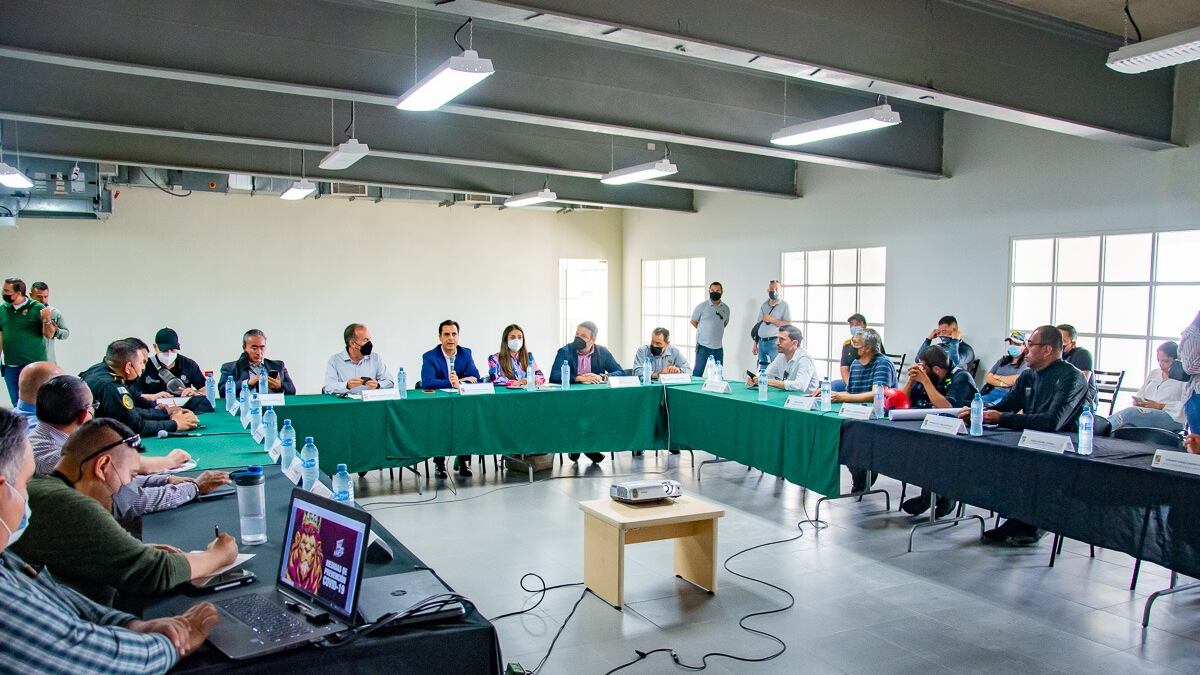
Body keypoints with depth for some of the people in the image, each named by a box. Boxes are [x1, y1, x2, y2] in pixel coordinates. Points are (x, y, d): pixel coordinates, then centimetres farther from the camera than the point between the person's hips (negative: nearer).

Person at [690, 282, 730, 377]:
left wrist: (716, 331, 12)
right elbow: (693, 321, 5)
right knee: (698, 372, -3)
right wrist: (704, 331, 9)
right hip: (703, 346, -4)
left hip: (718, 347, 4)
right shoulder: (702, 306, -4)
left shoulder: (725, 308, 8)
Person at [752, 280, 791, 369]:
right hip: (762, 342, 6)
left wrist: (772, 320, -15)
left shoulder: (784, 305, -1)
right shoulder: (763, 306, 16)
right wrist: (755, 344, 15)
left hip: (774, 342, -5)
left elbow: (788, 324, -8)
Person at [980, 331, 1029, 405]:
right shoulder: (1003, 360, 23)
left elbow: (1017, 380, -12)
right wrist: (1002, 383, -4)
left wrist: (998, 377, 5)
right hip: (992, 392, 6)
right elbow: (989, 378, 15)